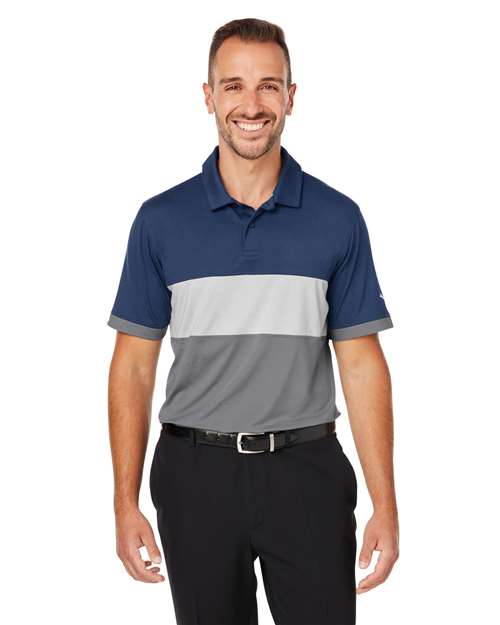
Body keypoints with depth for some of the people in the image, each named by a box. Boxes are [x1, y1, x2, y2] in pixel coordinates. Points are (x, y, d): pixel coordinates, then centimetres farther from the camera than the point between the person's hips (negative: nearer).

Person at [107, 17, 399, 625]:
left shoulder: (338, 217, 0)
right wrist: (125, 503, -3)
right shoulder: (162, 219, 0)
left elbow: (361, 362, 0)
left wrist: (385, 504, -5)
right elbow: (134, 364, 2)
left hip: (307, 469, 0)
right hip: (196, 471, 1)